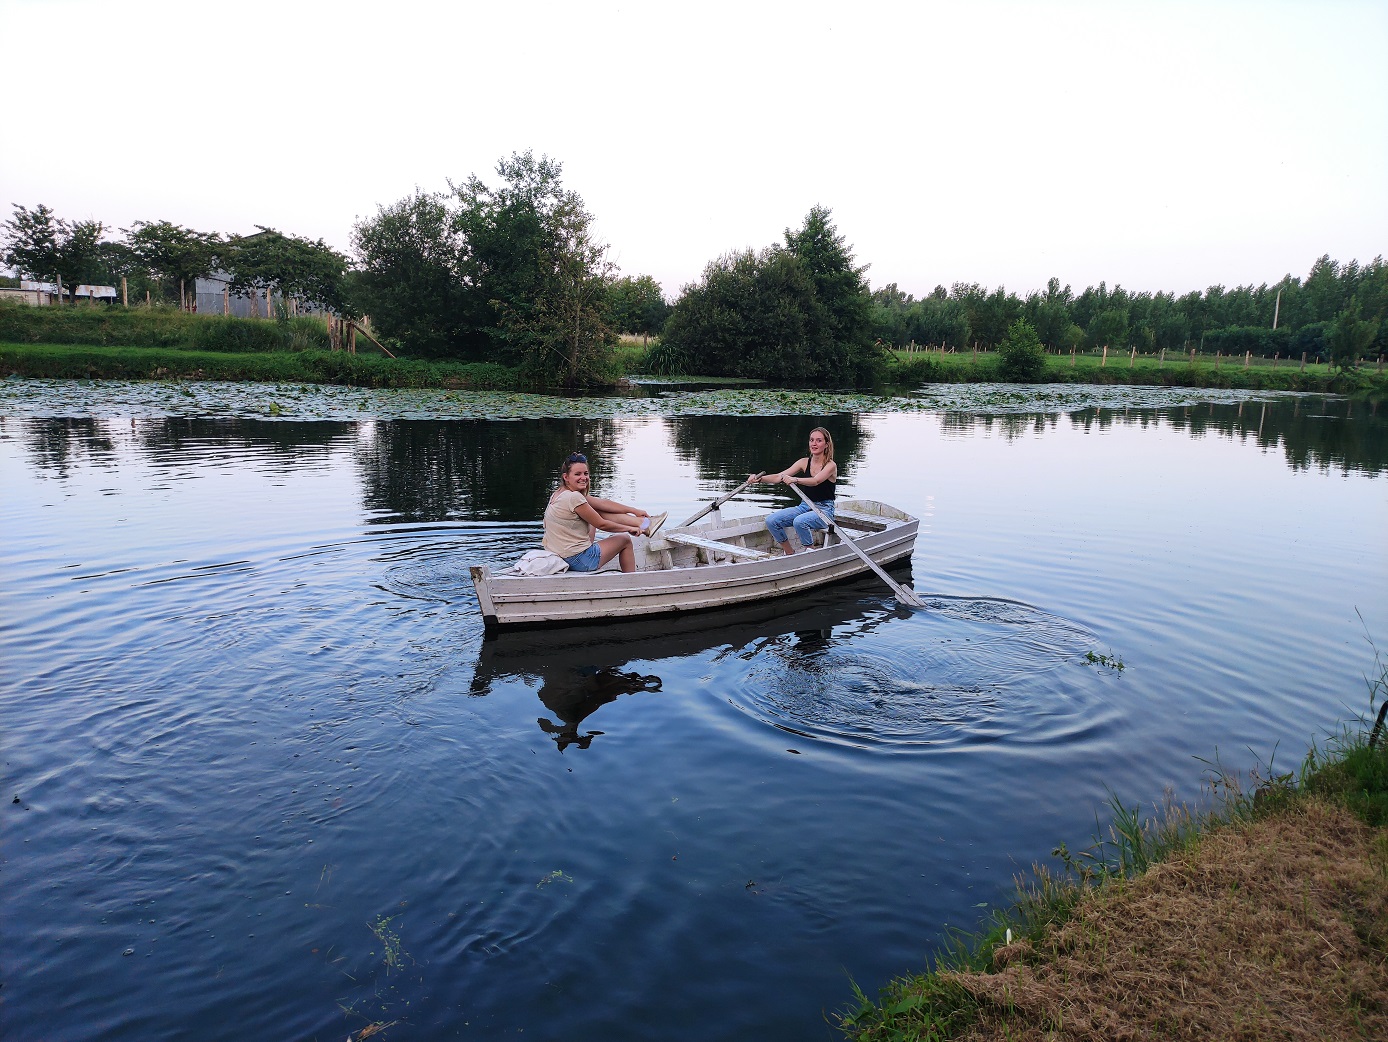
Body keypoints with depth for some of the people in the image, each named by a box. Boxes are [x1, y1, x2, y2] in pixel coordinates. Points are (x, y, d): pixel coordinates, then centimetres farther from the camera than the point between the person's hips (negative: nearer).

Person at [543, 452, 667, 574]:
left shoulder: (563, 493, 8)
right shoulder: (573, 497, -22)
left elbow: (604, 503, 11)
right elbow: (601, 524, -14)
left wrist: (634, 511, 14)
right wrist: (629, 528, 1)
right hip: (579, 561, -9)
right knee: (625, 539, 13)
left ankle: (644, 522, 17)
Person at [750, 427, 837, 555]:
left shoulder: (831, 465, -10)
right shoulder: (804, 462, 6)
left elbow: (815, 481, -30)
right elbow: (780, 476, -3)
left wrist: (795, 480, -48)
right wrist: (759, 478, -20)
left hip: (824, 509, -6)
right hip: (805, 506, 6)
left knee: (799, 521, -37)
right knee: (771, 520, -14)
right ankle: (790, 553, 4)